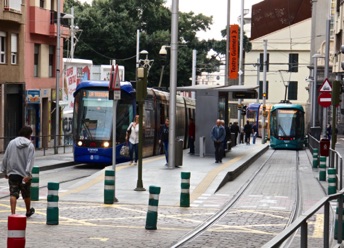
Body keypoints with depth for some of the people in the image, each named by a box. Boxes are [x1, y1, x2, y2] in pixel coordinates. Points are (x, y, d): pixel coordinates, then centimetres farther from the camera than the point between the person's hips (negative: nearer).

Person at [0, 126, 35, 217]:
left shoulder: (11, 143, 3)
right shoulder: (30, 145, -5)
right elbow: (30, 161, -15)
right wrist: (27, 173, -20)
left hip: (12, 173, 1)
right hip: (24, 174, -1)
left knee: (13, 194, -3)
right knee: (26, 194, 16)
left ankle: (13, 213, -16)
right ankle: (28, 211, 36)